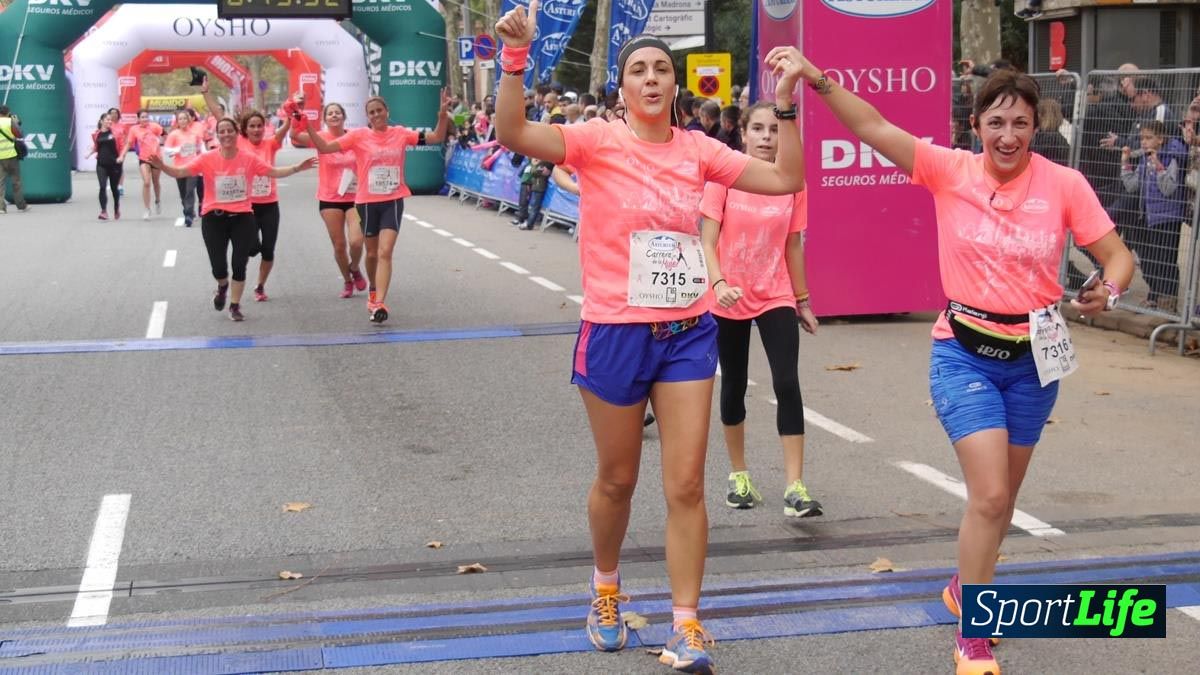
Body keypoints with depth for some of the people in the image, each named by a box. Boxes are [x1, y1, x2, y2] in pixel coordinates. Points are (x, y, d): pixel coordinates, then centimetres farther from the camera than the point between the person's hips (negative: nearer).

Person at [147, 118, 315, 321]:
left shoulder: (249, 158, -3)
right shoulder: (207, 159, -8)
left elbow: (274, 172, 4)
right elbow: (181, 172, -13)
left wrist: (298, 168, -7)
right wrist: (161, 166, -31)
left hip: (242, 217, 1)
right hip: (214, 218, -1)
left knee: (239, 264, 2)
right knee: (218, 266, -2)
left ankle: (235, 305, 21)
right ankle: (222, 286, 36)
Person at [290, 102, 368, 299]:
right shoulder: (321, 138, -5)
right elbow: (295, 135, -23)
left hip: (355, 198, 0)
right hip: (329, 199, 0)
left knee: (356, 241, -15)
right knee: (339, 245, 5)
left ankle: (355, 269, 19)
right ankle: (347, 281, 29)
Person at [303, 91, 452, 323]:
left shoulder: (400, 133, 0)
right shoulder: (359, 135, -3)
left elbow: (437, 138, 1)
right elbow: (325, 148, -8)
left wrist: (443, 114, -13)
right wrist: (308, 128, -20)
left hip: (393, 201, -1)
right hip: (367, 202, 1)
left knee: (385, 252, -15)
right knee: (372, 253, 16)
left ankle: (379, 303, -21)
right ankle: (374, 291, 42)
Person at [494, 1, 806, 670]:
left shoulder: (697, 149, 3)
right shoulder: (599, 142, -8)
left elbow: (786, 179, 3)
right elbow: (513, 132, -22)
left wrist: (786, 101, -6)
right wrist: (516, 56, -34)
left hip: (688, 332, 2)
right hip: (615, 333, -2)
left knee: (686, 485, 1)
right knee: (618, 479, 14)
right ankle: (607, 588, 40)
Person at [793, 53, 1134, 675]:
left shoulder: (1064, 184, -7)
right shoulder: (950, 171, -8)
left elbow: (1118, 256, -4)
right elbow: (872, 127, -13)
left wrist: (1107, 291, -25)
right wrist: (817, 78, -24)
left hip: (1034, 357, 2)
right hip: (965, 353, -2)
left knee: (1002, 496, 17)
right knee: (989, 496, -13)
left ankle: (967, 587, 45)